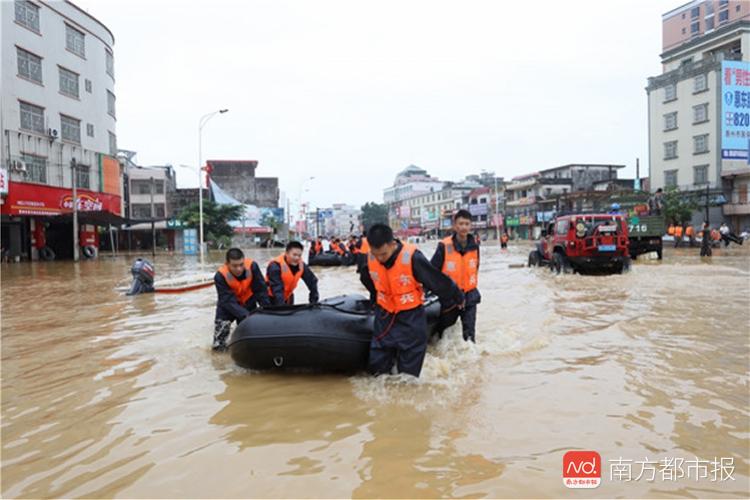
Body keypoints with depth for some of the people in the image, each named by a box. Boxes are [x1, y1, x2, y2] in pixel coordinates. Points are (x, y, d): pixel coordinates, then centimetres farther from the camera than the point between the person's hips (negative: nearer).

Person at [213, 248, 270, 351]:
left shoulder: (252, 266, -28)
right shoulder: (220, 276, -30)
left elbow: (261, 290, -19)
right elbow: (228, 301, -33)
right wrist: (245, 315, -45)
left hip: (248, 302, 1)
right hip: (228, 305, -1)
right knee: (219, 346, -8)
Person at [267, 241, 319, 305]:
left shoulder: (301, 265, -13)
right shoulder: (275, 267, -30)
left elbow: (312, 281, -6)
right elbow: (277, 289, -36)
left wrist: (313, 300, -11)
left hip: (287, 298, 6)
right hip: (272, 298, -5)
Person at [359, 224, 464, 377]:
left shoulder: (412, 257, -27)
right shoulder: (370, 258, -11)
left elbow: (438, 280, -13)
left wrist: (457, 298, 0)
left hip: (411, 318, -4)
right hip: (384, 316, 4)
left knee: (409, 371, 7)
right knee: (377, 367, 8)